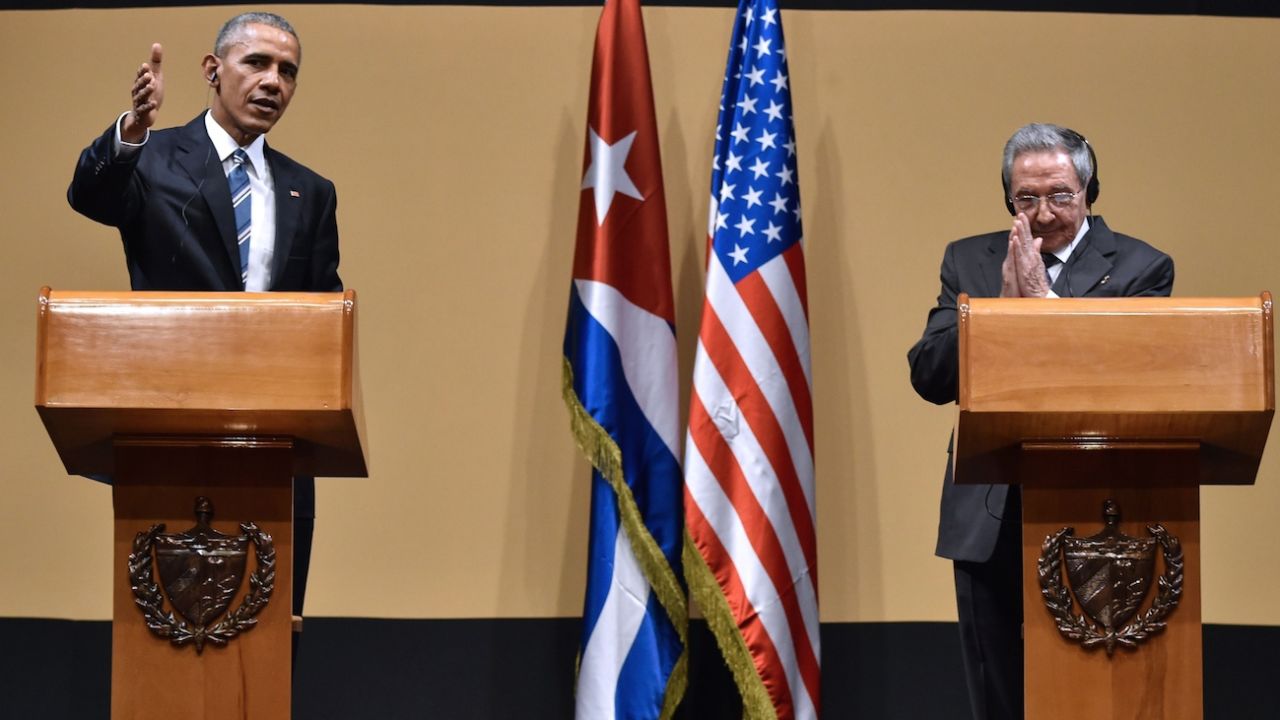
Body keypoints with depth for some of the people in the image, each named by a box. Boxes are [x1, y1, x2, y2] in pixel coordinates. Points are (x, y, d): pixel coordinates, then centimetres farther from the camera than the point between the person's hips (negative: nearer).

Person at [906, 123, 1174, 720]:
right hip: (991, 522, 3)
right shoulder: (969, 261, 11)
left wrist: (1043, 297, -14)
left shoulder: (1140, 268, 2)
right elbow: (928, 377, 0)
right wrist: (1001, 303, -11)